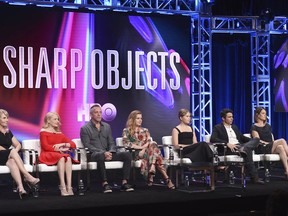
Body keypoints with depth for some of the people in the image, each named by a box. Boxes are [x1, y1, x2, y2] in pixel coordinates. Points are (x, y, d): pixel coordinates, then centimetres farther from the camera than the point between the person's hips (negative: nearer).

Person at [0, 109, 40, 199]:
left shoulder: (8, 132, 22)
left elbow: (18, 145, 21)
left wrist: (14, 152, -2)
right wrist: (11, 152, -16)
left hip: (8, 157, 4)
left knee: (12, 162, -34)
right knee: (12, 151, -33)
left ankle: (20, 187, -57)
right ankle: (27, 176, -42)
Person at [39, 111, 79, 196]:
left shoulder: (60, 134, 22)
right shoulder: (44, 132, 8)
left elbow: (73, 145, 13)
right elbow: (45, 146, -7)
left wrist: (62, 144, -6)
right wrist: (60, 149, -13)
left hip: (59, 155, 4)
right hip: (47, 155, -4)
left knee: (68, 158, -31)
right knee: (61, 158, -36)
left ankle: (69, 187, -43)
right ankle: (63, 188, -45)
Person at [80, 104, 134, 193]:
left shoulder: (107, 126, 19)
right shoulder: (85, 128, 3)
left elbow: (111, 143, 16)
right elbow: (87, 146, -7)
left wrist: (110, 152, -8)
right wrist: (103, 152, -19)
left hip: (107, 153, 5)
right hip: (94, 155, -5)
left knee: (127, 154, -18)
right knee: (100, 155, -42)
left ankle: (124, 182, -22)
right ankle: (105, 183, -38)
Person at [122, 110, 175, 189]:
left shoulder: (145, 130, 25)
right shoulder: (126, 131, 12)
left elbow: (149, 142, 9)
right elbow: (126, 143, -5)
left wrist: (144, 149, -13)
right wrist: (141, 147, -12)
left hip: (146, 151, 4)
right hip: (135, 153, -4)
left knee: (153, 146, -34)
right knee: (156, 155, -33)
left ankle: (152, 170, -47)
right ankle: (166, 178, -41)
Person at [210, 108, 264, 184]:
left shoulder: (234, 127, 29)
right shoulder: (217, 128, 7)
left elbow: (242, 137, 27)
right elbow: (213, 139, -9)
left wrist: (254, 141, 6)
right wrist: (227, 144, -23)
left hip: (240, 145, 7)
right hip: (228, 149, -7)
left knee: (256, 139, -18)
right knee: (247, 152, -34)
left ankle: (244, 149, -45)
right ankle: (254, 177, -34)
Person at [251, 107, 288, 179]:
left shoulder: (268, 126, 25)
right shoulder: (254, 127, 4)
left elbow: (272, 139, 19)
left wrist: (274, 143, -2)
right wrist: (267, 143, -17)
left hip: (272, 149, 6)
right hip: (261, 149, -6)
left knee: (280, 147, -32)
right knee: (282, 141, -28)